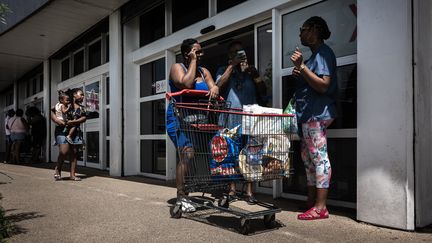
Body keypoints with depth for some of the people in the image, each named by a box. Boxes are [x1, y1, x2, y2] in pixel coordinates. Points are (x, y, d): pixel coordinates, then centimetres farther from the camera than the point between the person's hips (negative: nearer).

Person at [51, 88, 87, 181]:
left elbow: (84, 118, 0)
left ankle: (72, 174, 8)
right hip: (63, 130, -4)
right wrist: (57, 120, -17)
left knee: (74, 152, 2)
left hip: (75, 131, 5)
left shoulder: (81, 108, 15)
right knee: (64, 151, -15)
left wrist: (73, 122, -15)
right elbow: (52, 111, -2)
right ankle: (58, 169, 12)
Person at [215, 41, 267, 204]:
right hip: (230, 118, -1)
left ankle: (249, 191, 4)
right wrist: (232, 65, -5)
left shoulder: (251, 70, 21)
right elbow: (219, 86, -6)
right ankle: (232, 190, 8)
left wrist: (253, 73, -2)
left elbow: (263, 91, 10)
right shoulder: (223, 70, 15)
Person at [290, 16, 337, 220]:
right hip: (309, 114, 11)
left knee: (319, 157, -8)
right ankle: (311, 200, 22)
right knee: (308, 157, 13)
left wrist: (302, 67, -22)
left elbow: (323, 86, -21)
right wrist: (299, 74, 10)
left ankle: (320, 207, -3)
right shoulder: (315, 55, 22)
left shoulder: (323, 53, -9)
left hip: (317, 114, -11)